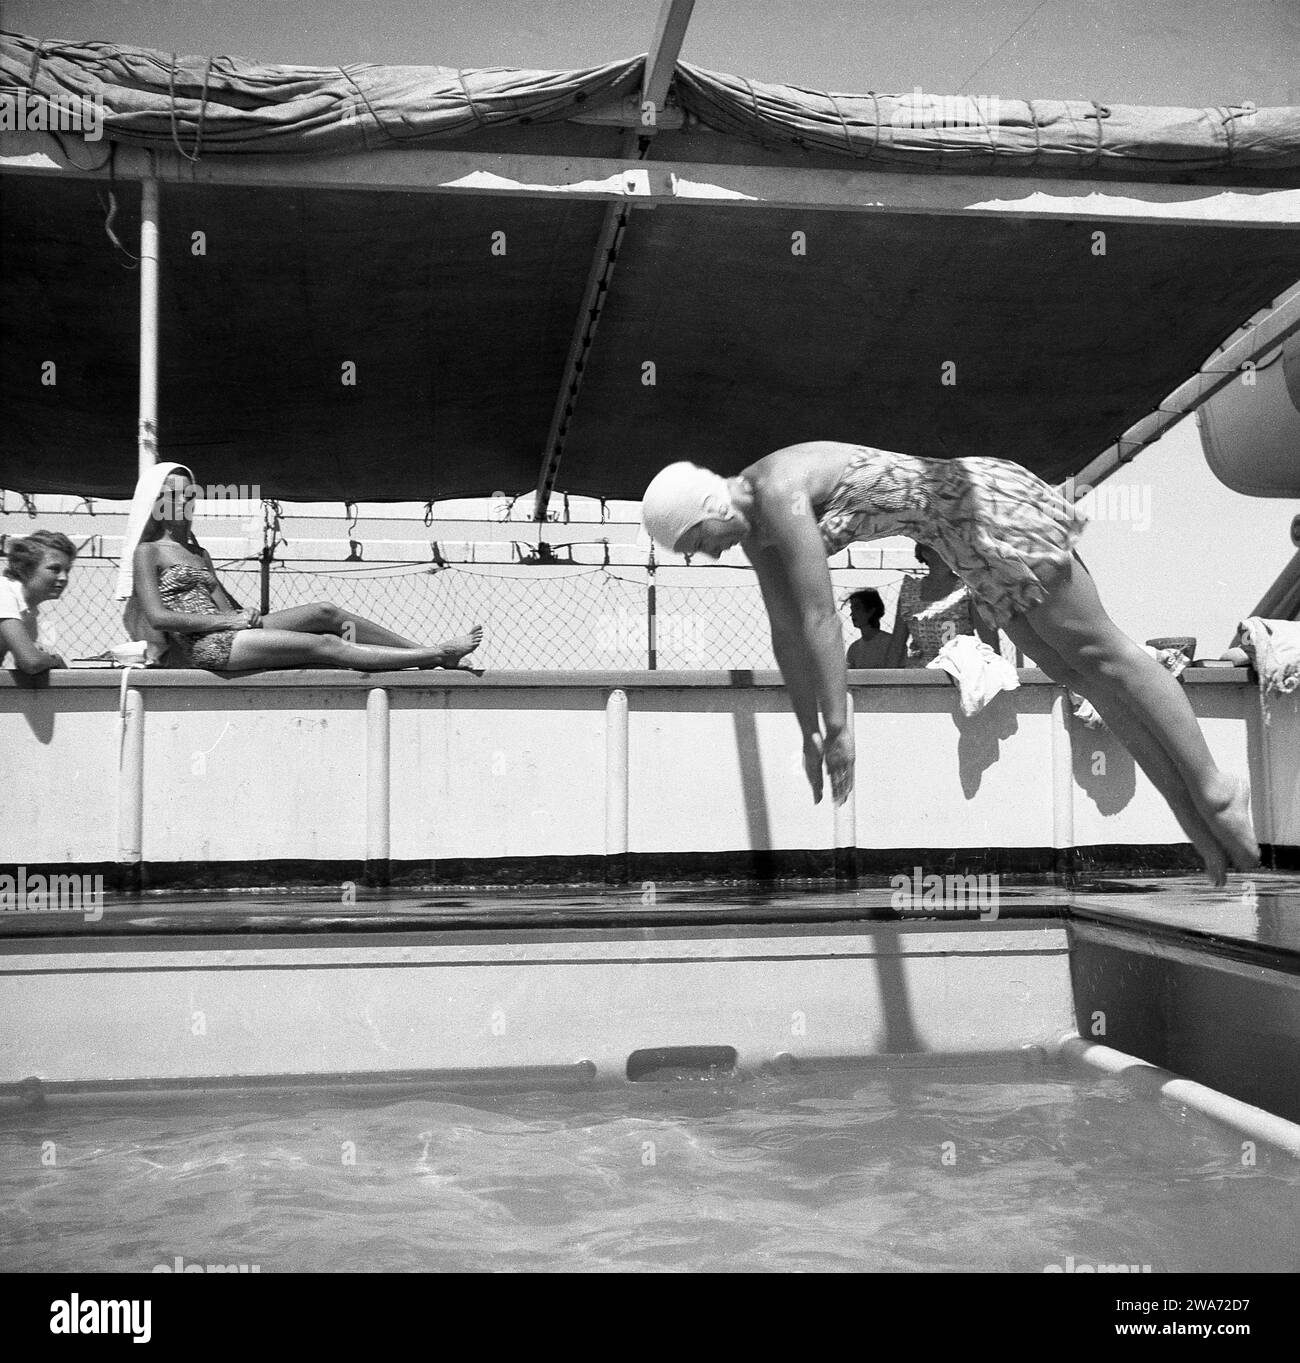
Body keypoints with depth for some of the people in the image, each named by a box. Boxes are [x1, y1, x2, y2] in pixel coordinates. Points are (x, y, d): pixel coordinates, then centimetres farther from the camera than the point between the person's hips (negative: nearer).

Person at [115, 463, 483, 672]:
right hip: (204, 647, -8)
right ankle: (439, 655, -18)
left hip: (229, 631, 8)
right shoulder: (148, 552, 1)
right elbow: (158, 616, -12)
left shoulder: (198, 553, 25)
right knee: (324, 645, -17)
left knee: (325, 612, -8)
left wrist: (247, 617, -2)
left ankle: (431, 652, -8)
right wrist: (225, 620, -13)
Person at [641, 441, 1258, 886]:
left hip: (986, 502, -9)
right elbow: (785, 629, 10)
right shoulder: (751, 522, 4)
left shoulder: (777, 490, -25)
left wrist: (835, 727, -24)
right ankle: (1194, 811, 10)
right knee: (1076, 670, 7)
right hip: (964, 532, 9)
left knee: (1096, 650, -7)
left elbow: (819, 617, -28)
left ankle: (1212, 788, 0)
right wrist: (808, 734, 11)